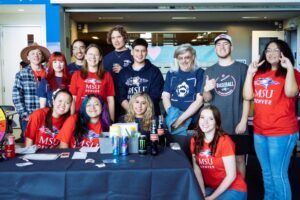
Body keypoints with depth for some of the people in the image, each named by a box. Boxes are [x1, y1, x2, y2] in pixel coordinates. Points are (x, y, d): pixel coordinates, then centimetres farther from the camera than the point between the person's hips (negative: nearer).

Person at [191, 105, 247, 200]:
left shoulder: (224, 141, -18)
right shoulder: (195, 141, -2)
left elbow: (231, 175, -16)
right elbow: (197, 169, 1)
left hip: (233, 189, -4)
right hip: (211, 188, 4)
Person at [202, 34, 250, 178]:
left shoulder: (242, 68, -1)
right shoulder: (209, 71, 8)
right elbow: (207, 99, 7)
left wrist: (243, 121, -9)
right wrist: (206, 90, -15)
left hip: (237, 124, -2)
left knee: (239, 159, 6)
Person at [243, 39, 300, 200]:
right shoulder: (259, 73, 10)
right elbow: (247, 96, 2)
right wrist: (250, 73, -1)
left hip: (282, 132, -5)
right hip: (259, 131, 6)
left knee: (278, 174, -2)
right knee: (266, 172, 18)